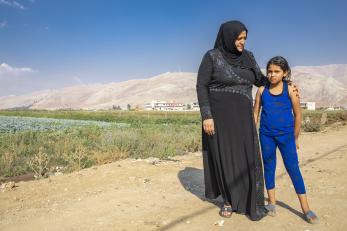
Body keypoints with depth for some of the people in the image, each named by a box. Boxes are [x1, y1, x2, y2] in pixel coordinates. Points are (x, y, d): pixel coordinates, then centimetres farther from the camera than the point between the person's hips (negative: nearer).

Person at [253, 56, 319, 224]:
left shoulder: (290, 90, -6)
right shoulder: (262, 90, 0)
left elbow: (297, 115, 1)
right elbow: (255, 113, 5)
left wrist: (295, 138, 6)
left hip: (286, 135, -2)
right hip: (266, 135, 2)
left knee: (293, 168, 0)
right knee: (269, 167, 10)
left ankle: (305, 208, 11)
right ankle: (271, 203, 24)